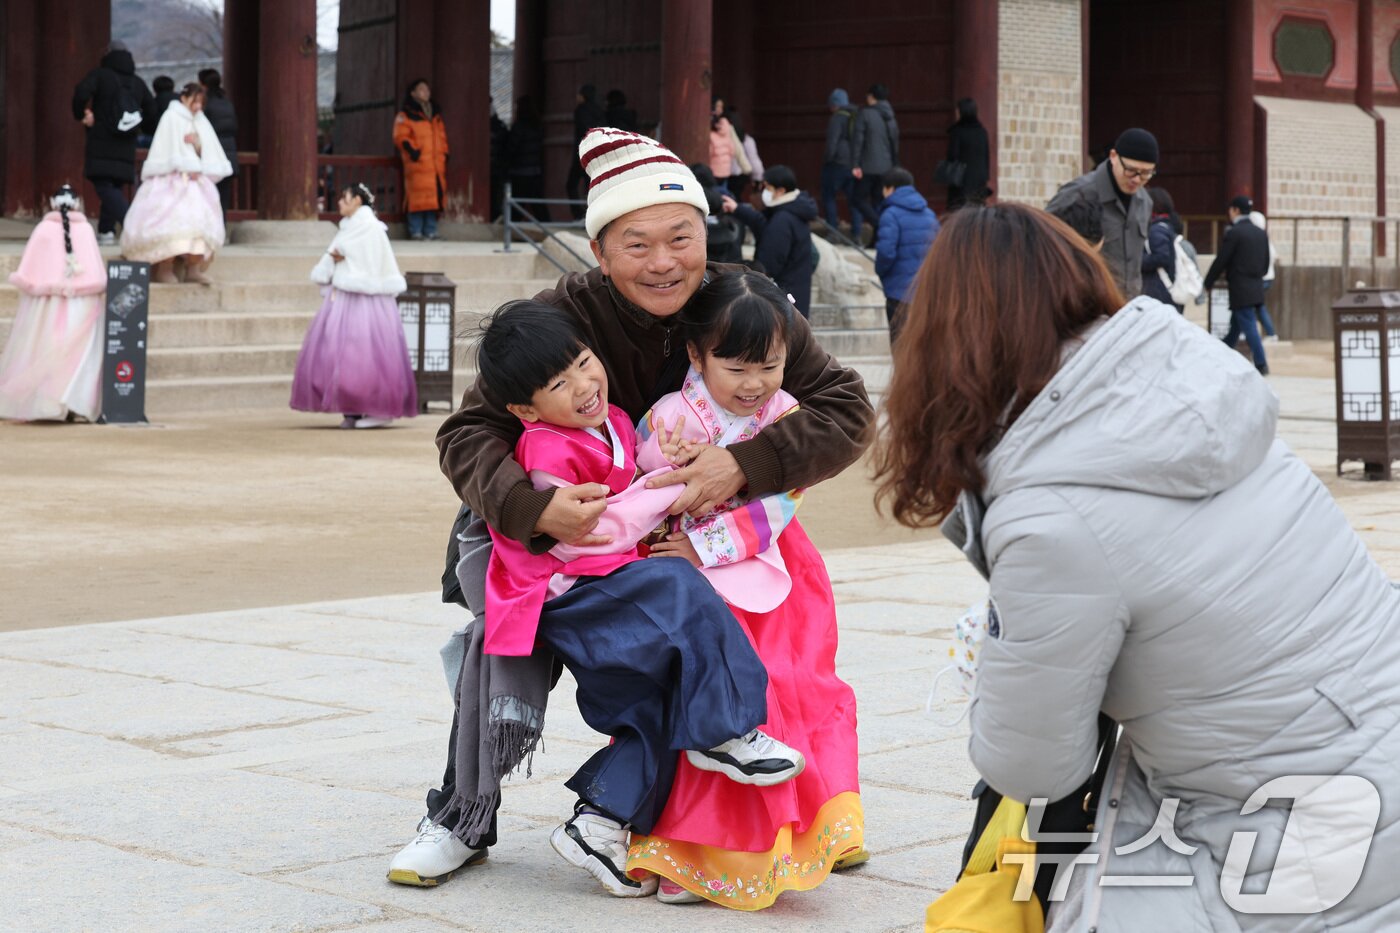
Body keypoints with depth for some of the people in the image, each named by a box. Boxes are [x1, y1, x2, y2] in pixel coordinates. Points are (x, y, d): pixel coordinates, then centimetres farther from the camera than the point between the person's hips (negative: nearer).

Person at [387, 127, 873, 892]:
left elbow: (847, 410, -20)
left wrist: (746, 464, -38)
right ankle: (463, 819, 5)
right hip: (544, 537, -2)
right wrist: (534, 507, -47)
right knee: (507, 650, -22)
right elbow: (467, 434, -26)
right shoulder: (563, 317, -26)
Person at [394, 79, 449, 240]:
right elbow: (401, 137, -6)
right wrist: (412, 149, -18)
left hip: (436, 165, 7)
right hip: (418, 165, -7)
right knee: (418, 198, -11)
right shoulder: (406, 115, 1)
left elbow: (442, 137, 26)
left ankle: (431, 232, 9)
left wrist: (444, 154, 15)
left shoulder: (436, 115, 22)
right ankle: (416, 232, -8)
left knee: (434, 199, 4)